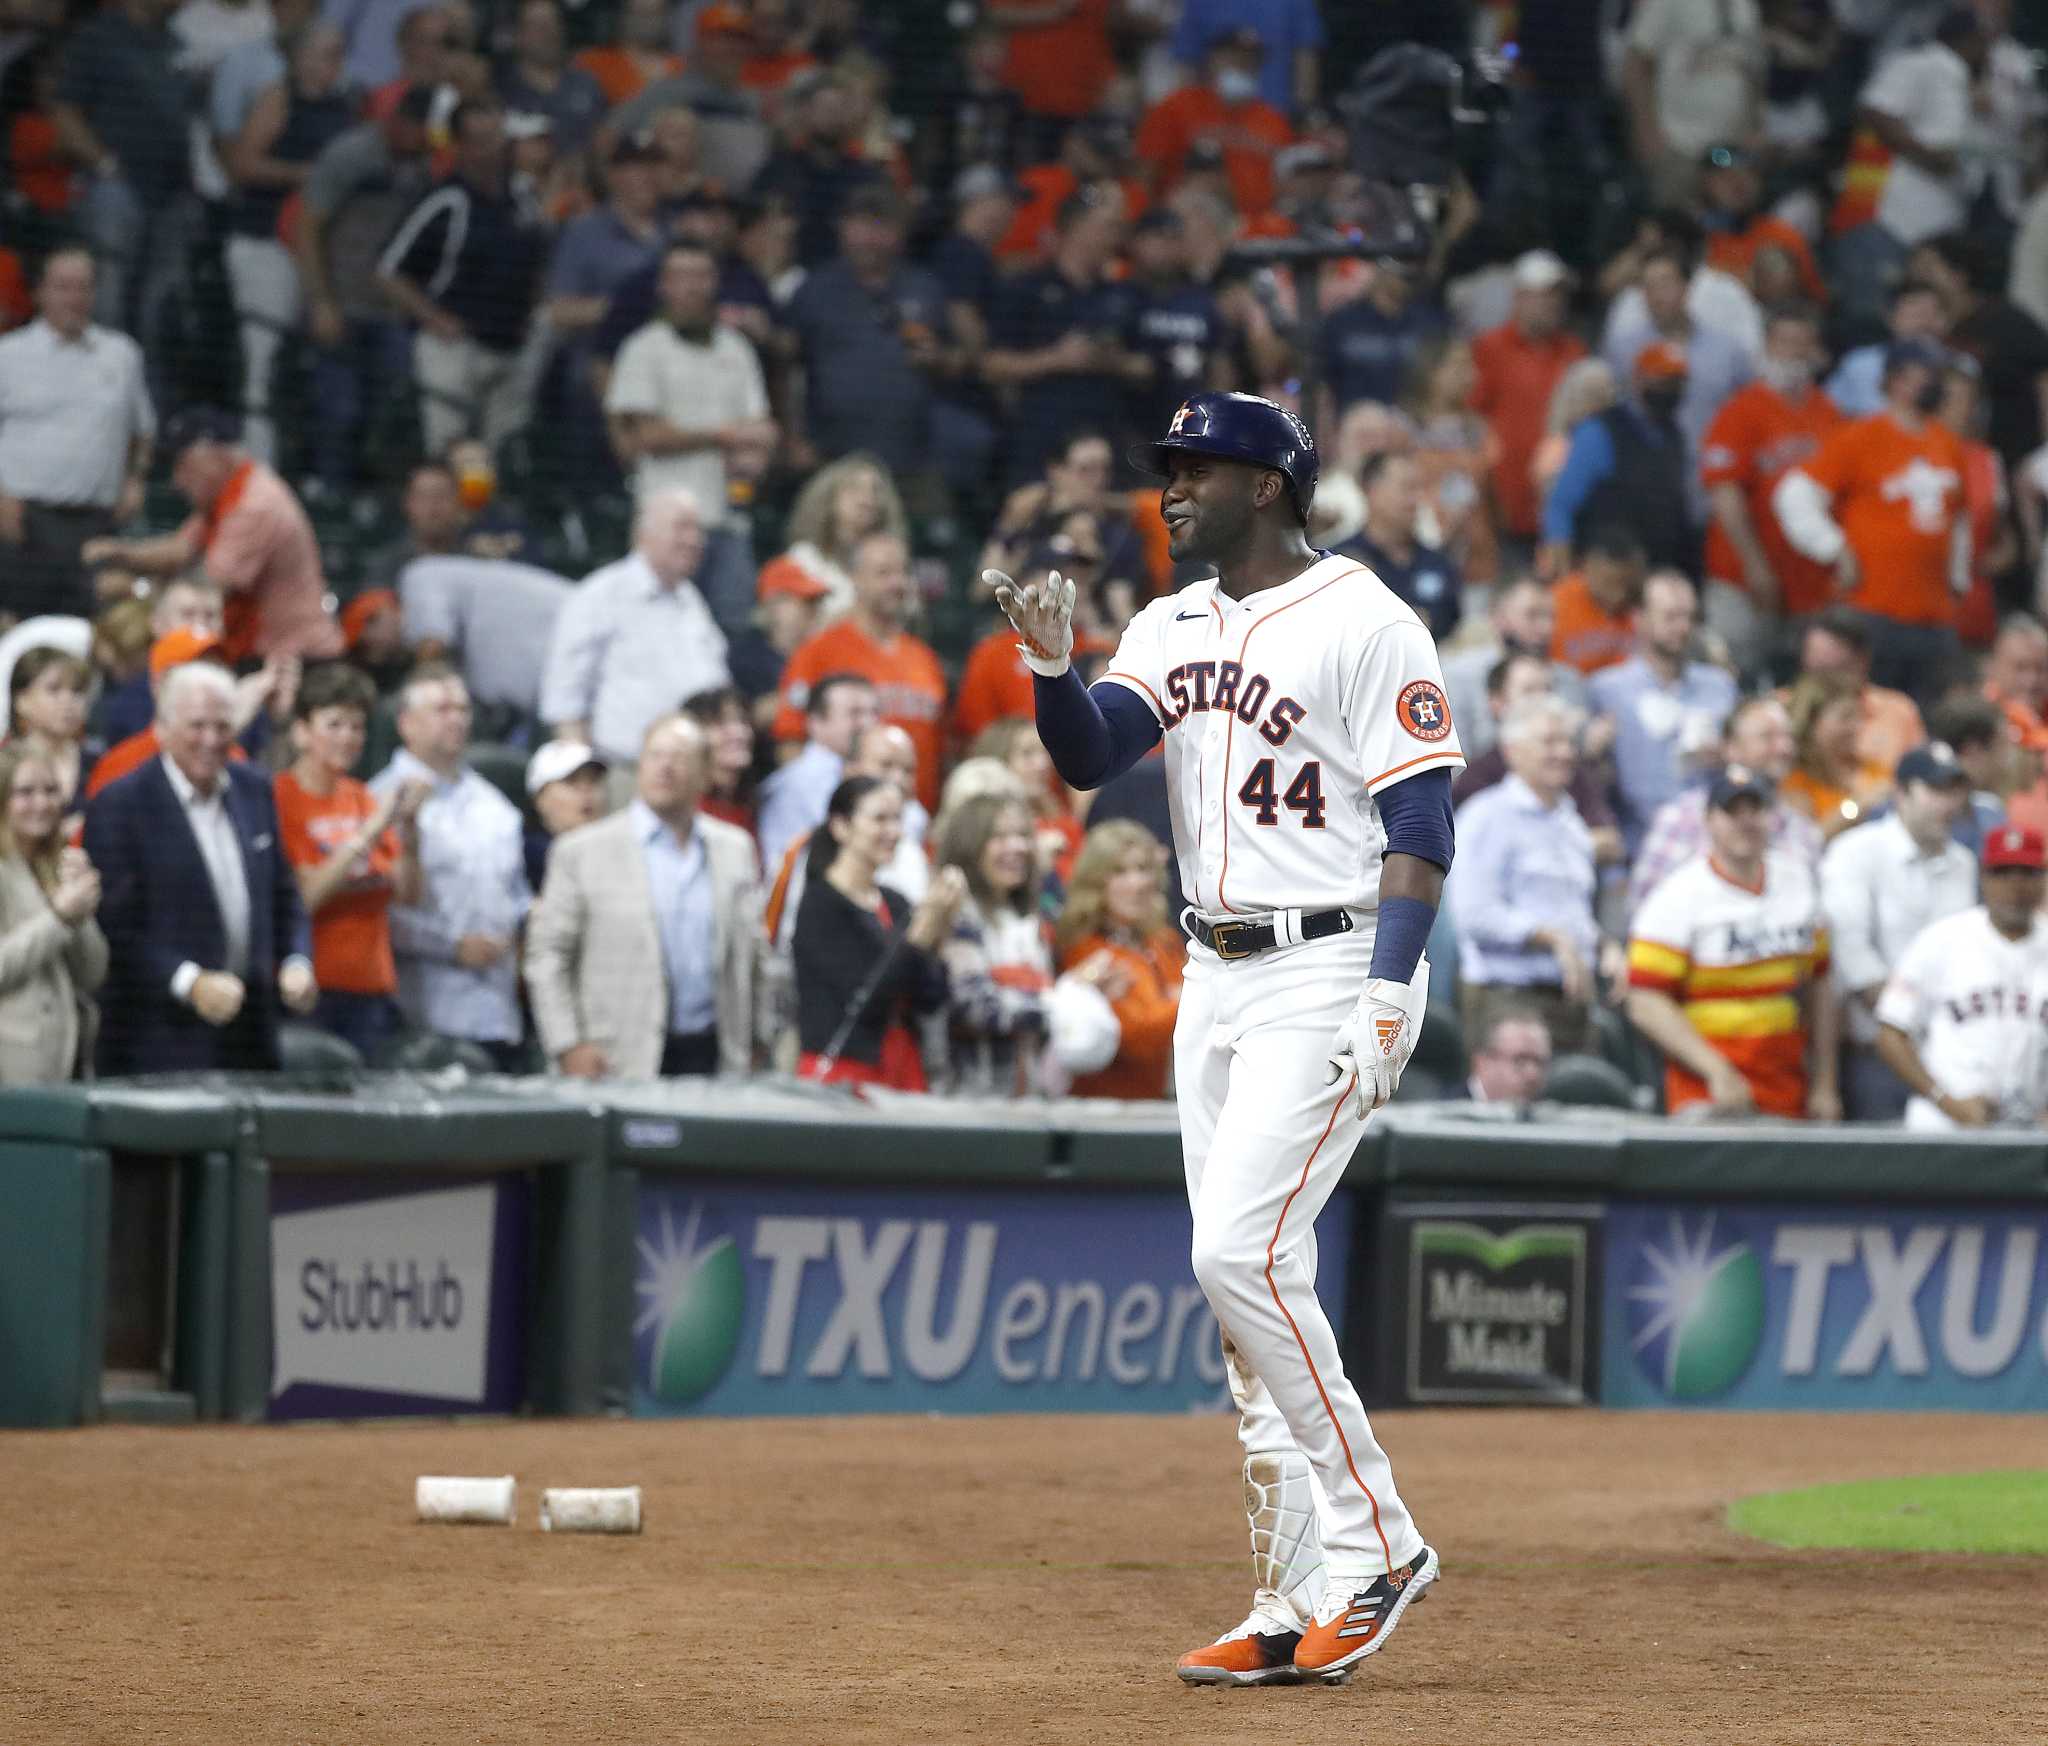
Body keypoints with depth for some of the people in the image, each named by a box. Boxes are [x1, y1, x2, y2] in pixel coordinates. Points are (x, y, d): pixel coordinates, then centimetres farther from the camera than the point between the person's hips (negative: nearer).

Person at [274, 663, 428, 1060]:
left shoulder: (362, 799, 13)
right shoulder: (280, 798, -4)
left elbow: (409, 894, 10)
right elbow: (305, 896, -14)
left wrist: (408, 829, -6)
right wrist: (372, 830, -16)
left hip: (371, 988, 5)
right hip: (313, 987, -5)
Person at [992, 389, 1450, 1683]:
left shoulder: (1365, 626, -9)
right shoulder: (1173, 629, 14)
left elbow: (1422, 825, -13)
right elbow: (1089, 754, 1)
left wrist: (1385, 1004, -21)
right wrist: (1055, 666, -19)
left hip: (1329, 969, -8)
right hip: (1215, 979, 8)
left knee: (1241, 1254, -18)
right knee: (1249, 1278, 6)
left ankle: (1373, 1539, -8)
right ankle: (1302, 1600, 9)